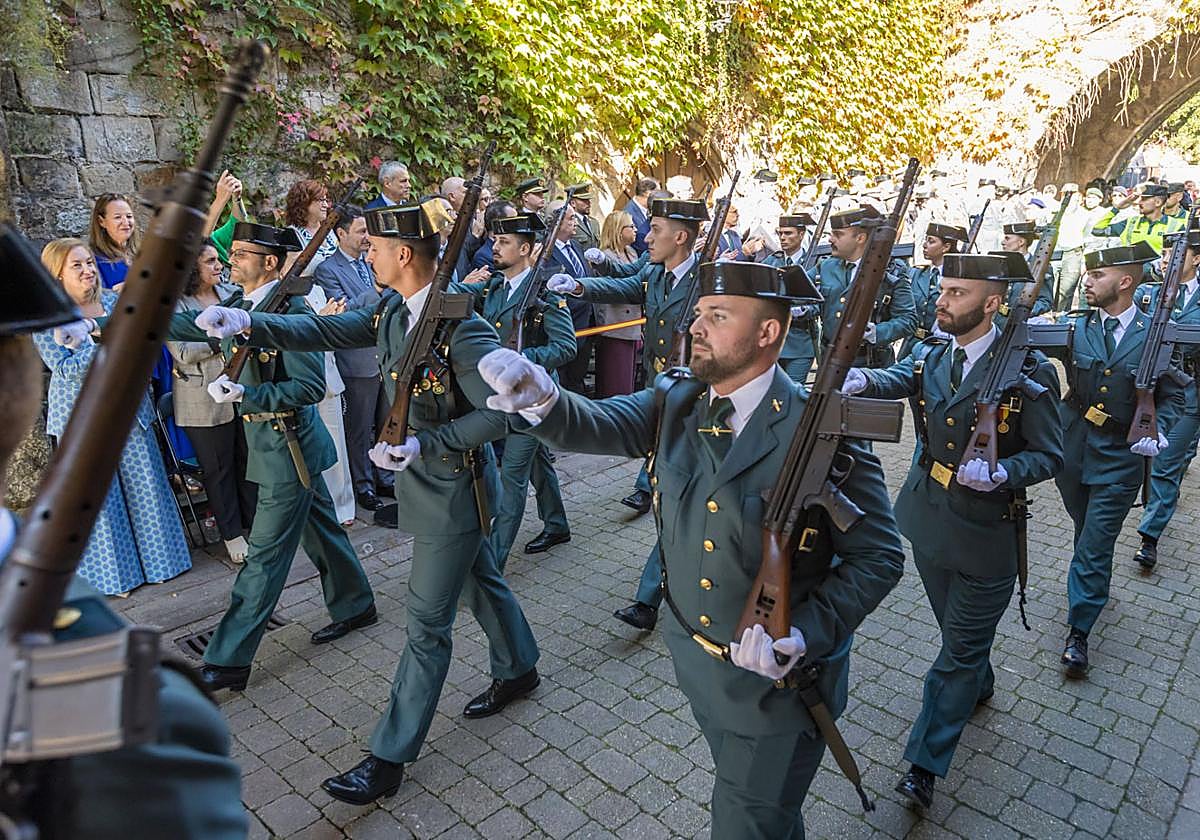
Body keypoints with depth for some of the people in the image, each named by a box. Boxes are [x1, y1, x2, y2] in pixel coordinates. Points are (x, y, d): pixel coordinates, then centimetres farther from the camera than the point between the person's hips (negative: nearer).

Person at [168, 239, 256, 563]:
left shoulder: (231, 292, 8)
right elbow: (183, 353, -16)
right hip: (204, 400, -5)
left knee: (250, 461, 11)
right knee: (218, 469, 7)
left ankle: (255, 524, 27)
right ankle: (232, 534, 21)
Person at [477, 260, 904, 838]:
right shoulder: (676, 403, -4)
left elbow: (878, 557, -17)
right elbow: (598, 425, -18)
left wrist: (808, 635, -29)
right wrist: (541, 398, -39)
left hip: (778, 680, -6)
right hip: (695, 660, 6)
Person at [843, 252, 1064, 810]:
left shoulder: (1028, 372, -16)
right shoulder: (930, 354, 0)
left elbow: (1049, 455, -12)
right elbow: (898, 379, -19)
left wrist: (1000, 473, -31)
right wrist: (860, 380, -41)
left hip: (986, 531, -5)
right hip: (929, 519, 5)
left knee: (961, 649, 6)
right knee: (957, 629, 27)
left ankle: (925, 762, 17)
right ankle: (979, 683, 56)